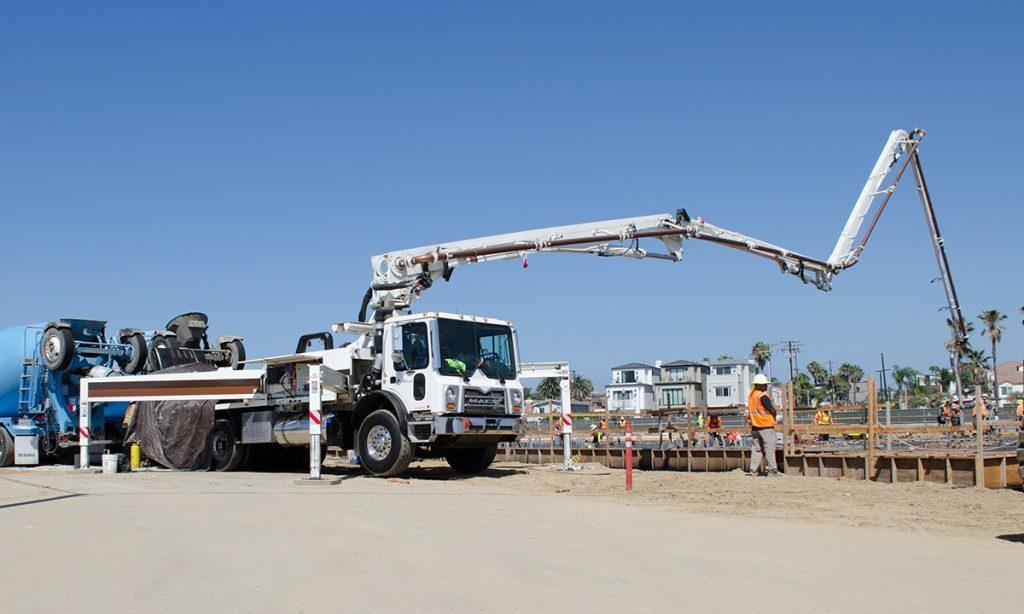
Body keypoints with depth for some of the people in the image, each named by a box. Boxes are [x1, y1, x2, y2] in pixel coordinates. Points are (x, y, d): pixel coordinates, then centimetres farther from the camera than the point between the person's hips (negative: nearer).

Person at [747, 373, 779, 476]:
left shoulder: (751, 395, 11)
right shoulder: (762, 396, -15)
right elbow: (772, 410, -14)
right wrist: (773, 417, 5)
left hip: (755, 426, 8)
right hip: (766, 426, -8)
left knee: (757, 448, 11)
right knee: (769, 447, -2)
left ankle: (753, 470, 10)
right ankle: (771, 469, -2)